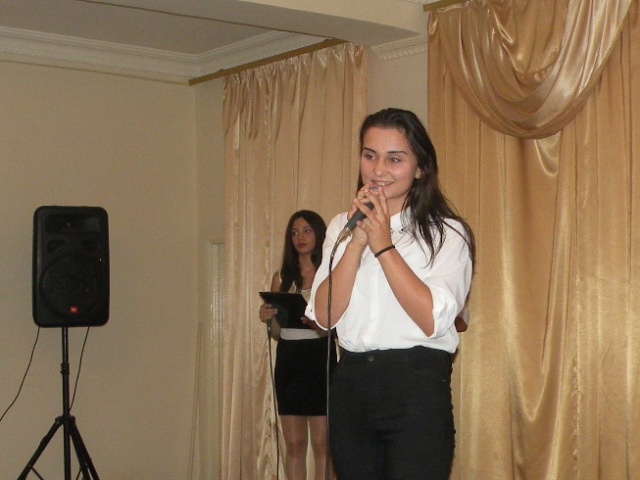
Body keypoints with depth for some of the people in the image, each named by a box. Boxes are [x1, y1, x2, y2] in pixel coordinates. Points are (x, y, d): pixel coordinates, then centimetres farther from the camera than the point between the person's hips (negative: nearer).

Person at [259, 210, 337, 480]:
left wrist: (319, 325, -27)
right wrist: (268, 319, -7)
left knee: (321, 443, -1)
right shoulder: (281, 277, 11)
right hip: (288, 359, 4)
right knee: (294, 444, 7)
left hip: (320, 358, -4)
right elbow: (277, 333, 13)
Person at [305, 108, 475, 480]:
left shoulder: (447, 233, -3)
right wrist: (357, 242, -11)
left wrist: (383, 245, -15)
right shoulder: (342, 227, 10)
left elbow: (432, 319, -16)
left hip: (417, 384, -4)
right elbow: (324, 315, -2)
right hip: (351, 383, 5)